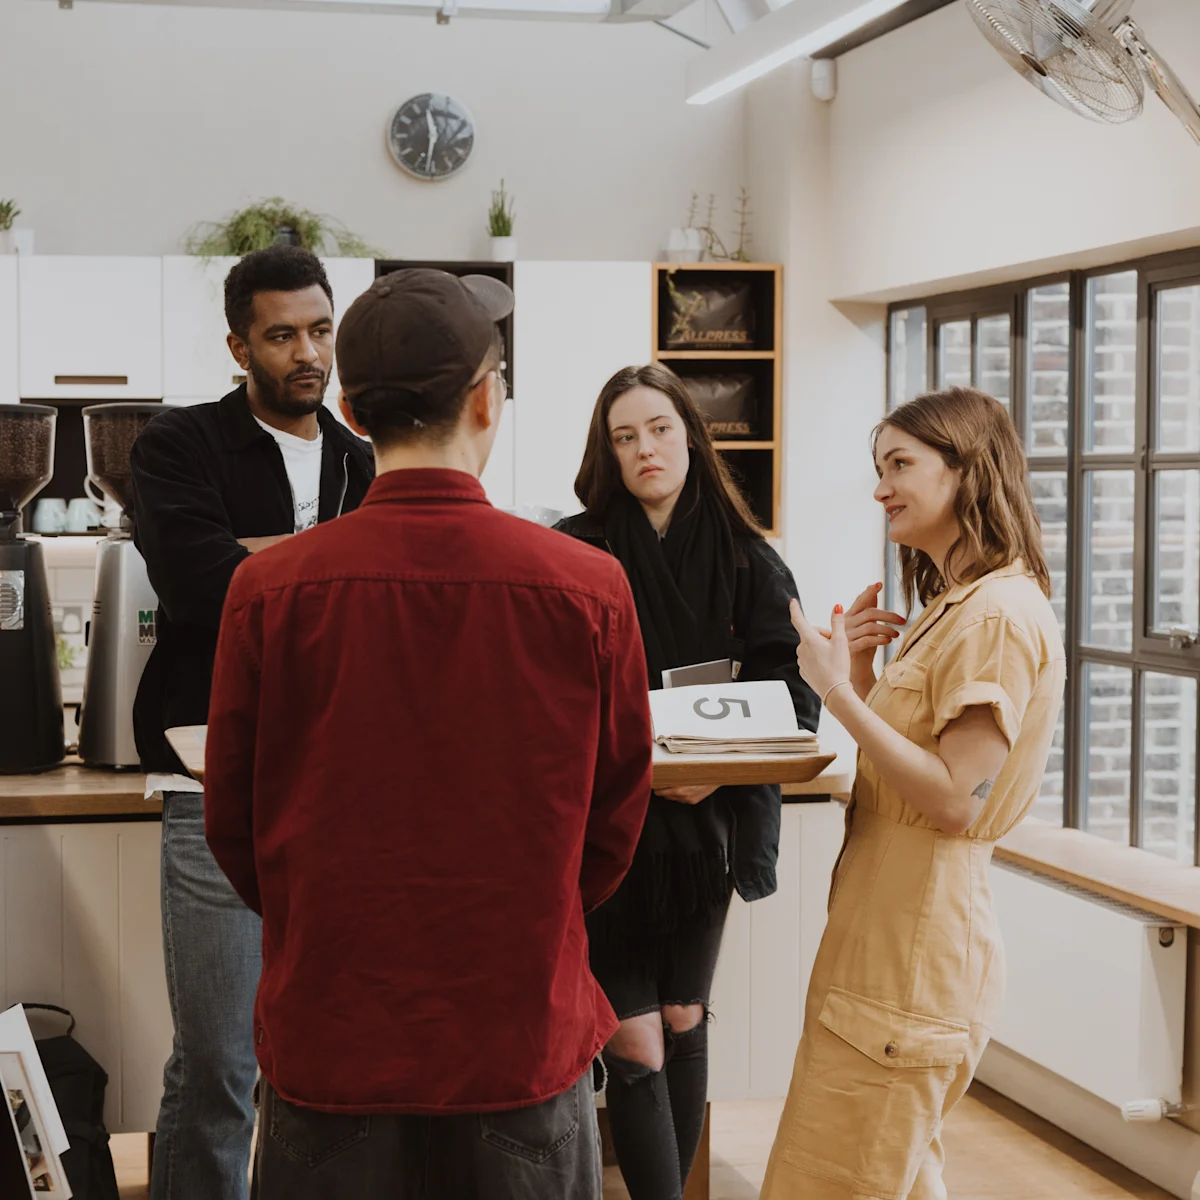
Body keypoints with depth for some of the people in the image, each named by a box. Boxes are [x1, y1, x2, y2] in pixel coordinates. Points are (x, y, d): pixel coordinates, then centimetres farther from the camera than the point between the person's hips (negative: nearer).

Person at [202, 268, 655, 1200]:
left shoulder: (269, 589, -11)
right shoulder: (590, 588, -11)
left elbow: (232, 818, 1)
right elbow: (617, 813, 2)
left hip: (330, 1034, 0)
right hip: (526, 1040, 0)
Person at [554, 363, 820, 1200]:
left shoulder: (747, 559, 1)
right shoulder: (576, 553, -6)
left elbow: (793, 688, -4)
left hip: (706, 822, 3)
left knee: (684, 1022, 16)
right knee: (636, 1045, -4)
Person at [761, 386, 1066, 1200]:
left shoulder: (1001, 614, -16)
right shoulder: (952, 606, 17)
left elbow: (955, 799, -21)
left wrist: (839, 690, -19)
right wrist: (860, 675, 4)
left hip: (917, 948, -10)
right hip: (885, 940, 10)